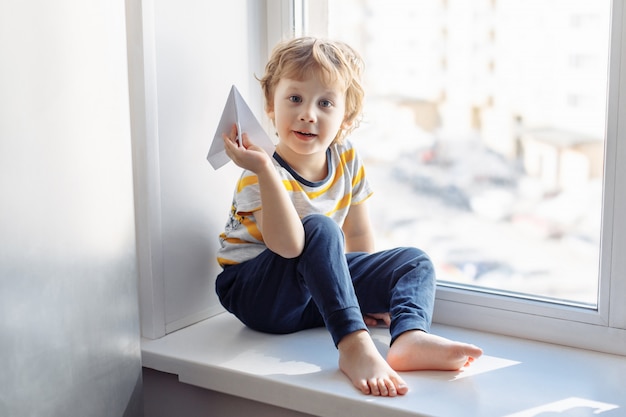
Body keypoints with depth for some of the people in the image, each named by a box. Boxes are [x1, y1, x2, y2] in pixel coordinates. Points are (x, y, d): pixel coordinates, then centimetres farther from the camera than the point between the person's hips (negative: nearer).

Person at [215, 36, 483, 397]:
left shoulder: (347, 161, -3)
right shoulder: (259, 177, -21)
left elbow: (358, 234, 10)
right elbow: (289, 245, -39)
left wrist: (371, 293, 9)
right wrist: (265, 168, -46)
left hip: (317, 289, 7)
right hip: (256, 293, -6)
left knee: (415, 261, -8)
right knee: (319, 228, -33)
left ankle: (411, 336, -39)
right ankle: (354, 345, -45)